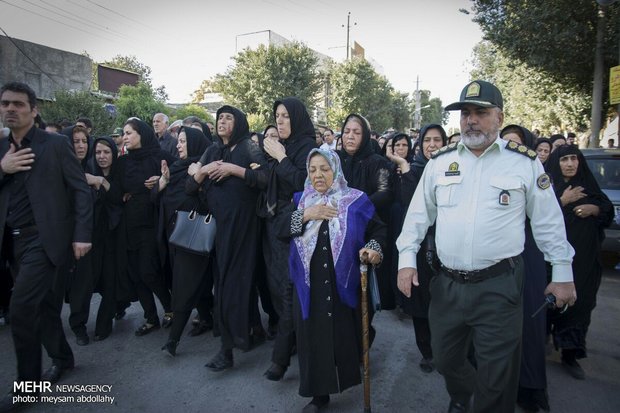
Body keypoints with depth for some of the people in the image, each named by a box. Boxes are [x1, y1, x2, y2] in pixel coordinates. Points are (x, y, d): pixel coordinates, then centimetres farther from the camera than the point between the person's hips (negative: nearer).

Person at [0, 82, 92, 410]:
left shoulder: (56, 144, -5)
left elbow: (81, 190, -7)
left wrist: (82, 235, -13)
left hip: (43, 238, -6)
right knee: (43, 306, 16)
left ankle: (27, 384, 8)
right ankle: (62, 358, 35)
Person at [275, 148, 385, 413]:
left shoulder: (356, 201, 1)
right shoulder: (300, 200, 10)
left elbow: (378, 230, 3)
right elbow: (279, 227, 1)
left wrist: (374, 248, -16)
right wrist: (305, 215, -13)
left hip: (344, 285, -2)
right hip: (309, 286, 3)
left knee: (345, 334, 6)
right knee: (314, 337, 8)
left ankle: (349, 378, 34)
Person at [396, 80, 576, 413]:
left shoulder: (525, 163, -2)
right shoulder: (440, 162, 4)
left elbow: (548, 221, 3)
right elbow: (418, 214, 7)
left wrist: (562, 273, 5)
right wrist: (406, 259, 0)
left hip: (499, 286, -3)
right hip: (447, 284, 3)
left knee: (496, 376, 7)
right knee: (445, 360, 20)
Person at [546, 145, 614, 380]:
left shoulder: (588, 185, 10)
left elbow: (609, 212, 15)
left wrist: (594, 209, -5)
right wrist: (563, 201, -16)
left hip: (584, 257, 4)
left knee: (580, 302, 3)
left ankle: (570, 353, 13)